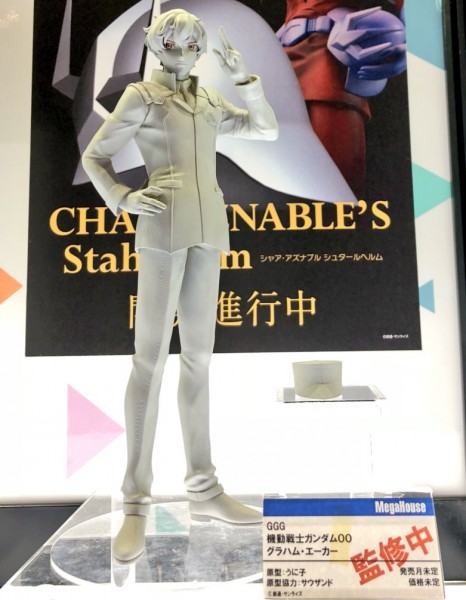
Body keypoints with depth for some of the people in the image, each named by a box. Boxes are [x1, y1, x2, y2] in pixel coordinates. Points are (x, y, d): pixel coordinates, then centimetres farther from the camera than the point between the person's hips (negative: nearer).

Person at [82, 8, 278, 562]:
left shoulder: (210, 102, 22)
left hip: (208, 230, 6)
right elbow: (93, 156, 7)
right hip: (164, 226, -5)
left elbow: (267, 129, 20)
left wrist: (242, 77, 11)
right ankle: (136, 502, 0)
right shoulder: (139, 97, 8)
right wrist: (123, 199, -10)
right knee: (150, 355, -9)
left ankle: (203, 489, 11)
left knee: (198, 354, 3)